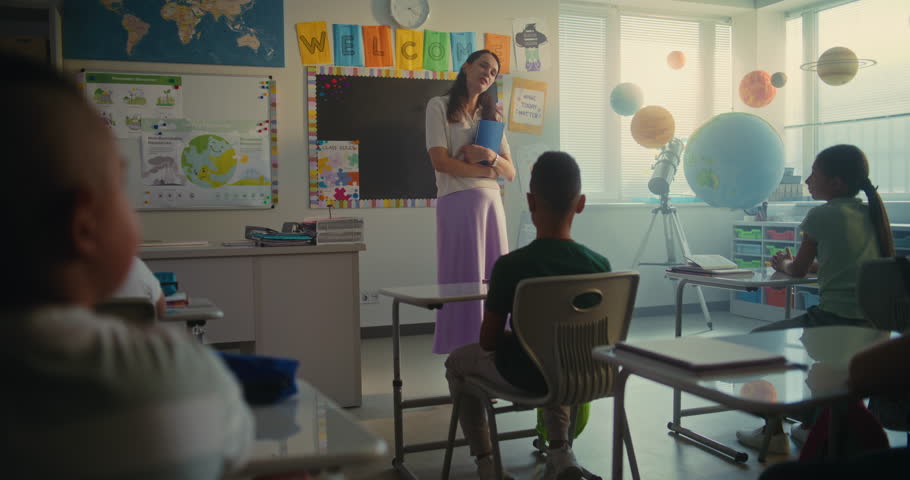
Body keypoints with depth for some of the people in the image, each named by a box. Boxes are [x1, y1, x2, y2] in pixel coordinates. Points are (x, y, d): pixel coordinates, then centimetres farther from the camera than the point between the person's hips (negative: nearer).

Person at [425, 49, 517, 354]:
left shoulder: (492, 116, 21)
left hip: (491, 202, 5)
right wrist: (486, 170, -1)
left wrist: (490, 156, -8)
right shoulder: (439, 107, 5)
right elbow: (440, 161, -8)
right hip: (457, 201, -5)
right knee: (464, 278, -7)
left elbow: (510, 173, 13)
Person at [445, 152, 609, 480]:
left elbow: (488, 342, -14)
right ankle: (560, 451, 26)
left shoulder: (510, 266, -24)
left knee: (457, 362, 26)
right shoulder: (599, 265, -14)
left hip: (524, 377, -3)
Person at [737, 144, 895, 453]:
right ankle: (811, 424, 34)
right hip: (874, 326, 8)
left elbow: (798, 271, 1)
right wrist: (796, 264, 23)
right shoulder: (871, 213, 12)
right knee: (801, 329, 34)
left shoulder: (822, 215, -9)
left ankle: (774, 432, 15)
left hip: (837, 322, -8)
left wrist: (785, 264, 21)